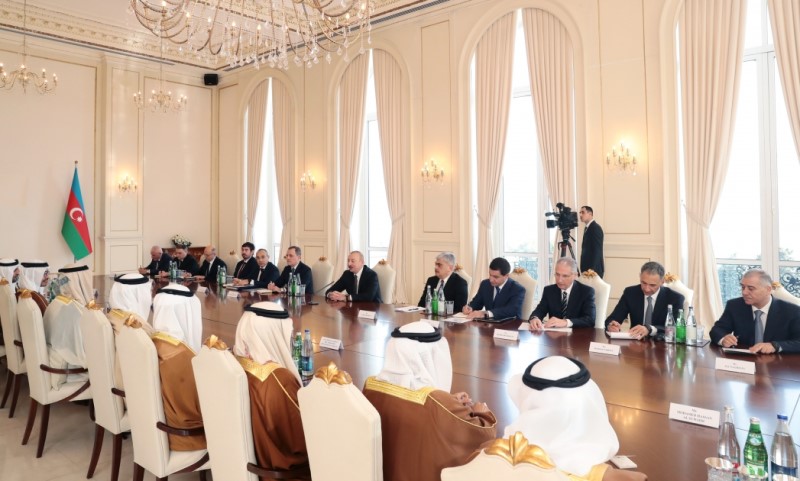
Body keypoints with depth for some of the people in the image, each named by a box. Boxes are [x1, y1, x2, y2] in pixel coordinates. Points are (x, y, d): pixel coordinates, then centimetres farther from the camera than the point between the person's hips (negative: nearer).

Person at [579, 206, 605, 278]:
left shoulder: (595, 227, -12)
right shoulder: (587, 228, 16)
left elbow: (597, 250, -18)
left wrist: (592, 269, -22)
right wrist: (584, 269, 14)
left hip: (594, 269, -9)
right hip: (587, 268, 9)